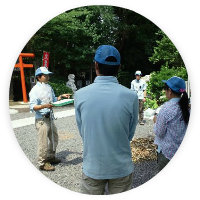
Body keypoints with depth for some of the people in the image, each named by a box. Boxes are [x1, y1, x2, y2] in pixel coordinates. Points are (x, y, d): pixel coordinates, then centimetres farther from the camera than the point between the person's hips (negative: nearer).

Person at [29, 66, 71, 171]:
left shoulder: (49, 87, 10)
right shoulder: (35, 90, -13)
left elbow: (54, 100, 18)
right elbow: (32, 107, -18)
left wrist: (61, 96, 2)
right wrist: (44, 106, -32)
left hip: (49, 118, 8)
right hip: (41, 119, -8)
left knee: (54, 139, 19)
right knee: (43, 142, 1)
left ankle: (50, 157, 37)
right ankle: (42, 163, 17)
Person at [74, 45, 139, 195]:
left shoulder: (80, 95, -14)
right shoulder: (131, 96, -16)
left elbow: (82, 132, -4)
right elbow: (130, 134, -4)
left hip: (92, 167, 1)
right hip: (122, 168, 0)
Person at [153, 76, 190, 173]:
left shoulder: (167, 108, -22)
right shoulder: (185, 106, -2)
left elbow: (159, 132, -16)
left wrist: (156, 121, 1)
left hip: (167, 152, -6)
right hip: (182, 150, 7)